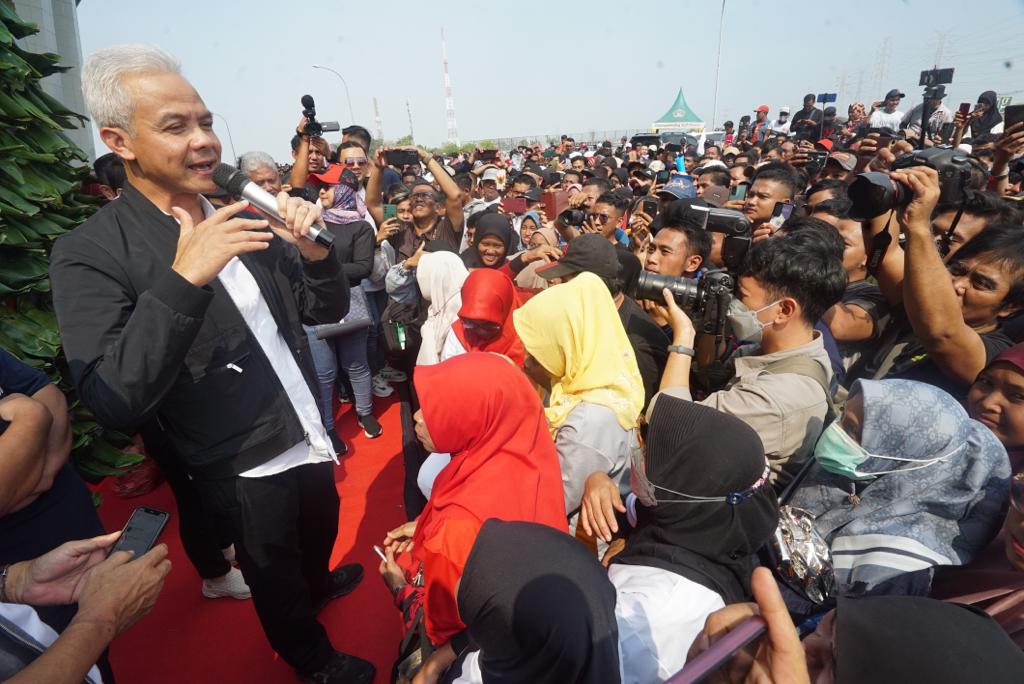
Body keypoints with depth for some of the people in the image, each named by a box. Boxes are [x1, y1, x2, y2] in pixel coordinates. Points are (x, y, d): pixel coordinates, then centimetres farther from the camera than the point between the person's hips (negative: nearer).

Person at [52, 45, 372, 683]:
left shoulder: (243, 217, -3)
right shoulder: (90, 254, -17)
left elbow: (329, 310, 1)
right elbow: (115, 404, -26)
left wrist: (312, 249, -19)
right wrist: (183, 278, -35)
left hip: (311, 436, 5)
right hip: (247, 472, -5)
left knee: (322, 533, 31)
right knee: (277, 581, 22)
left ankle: (318, 584, 64)